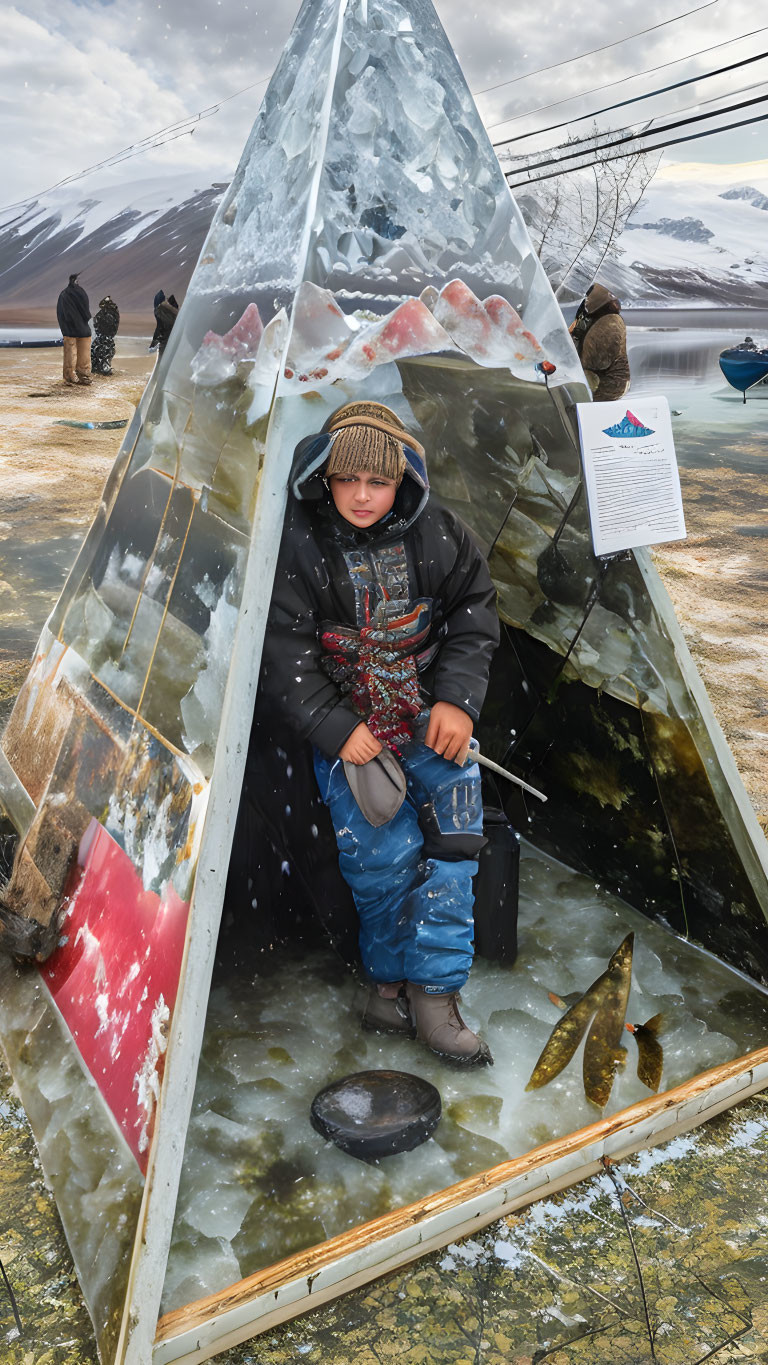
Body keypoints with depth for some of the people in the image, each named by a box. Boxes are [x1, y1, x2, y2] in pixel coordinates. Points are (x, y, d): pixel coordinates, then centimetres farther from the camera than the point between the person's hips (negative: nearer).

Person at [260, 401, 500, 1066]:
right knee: (382, 852, -13)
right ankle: (391, 972, 14)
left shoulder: (437, 533, -2)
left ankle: (432, 987, -2)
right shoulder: (299, 550, -9)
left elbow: (475, 614, 6)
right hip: (346, 722, -2)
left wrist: (458, 698, -6)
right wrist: (337, 729, -14)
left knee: (452, 833, -15)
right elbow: (285, 657, -8)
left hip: (432, 711, 2)